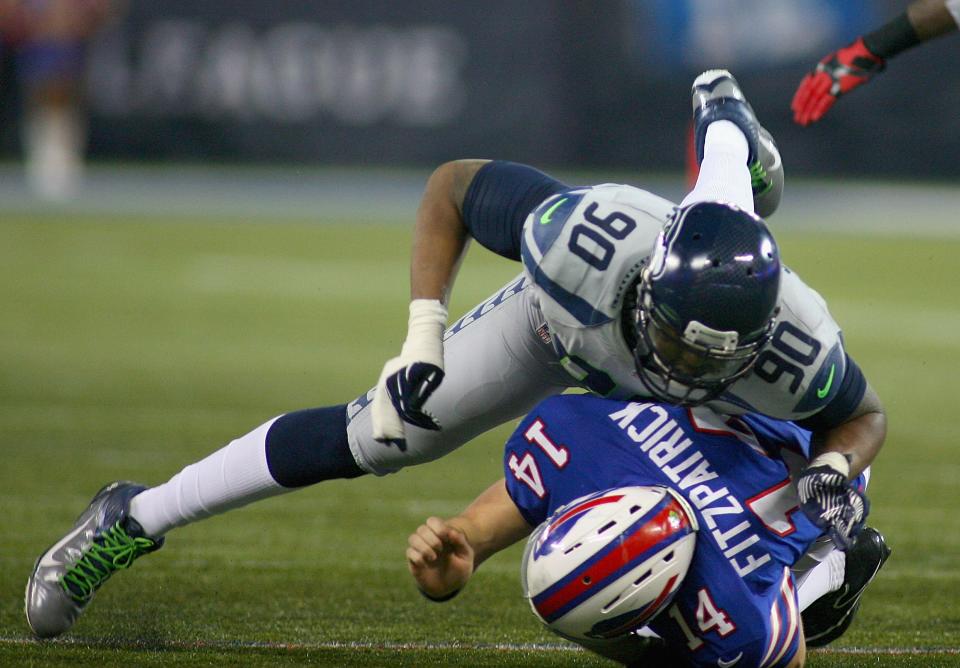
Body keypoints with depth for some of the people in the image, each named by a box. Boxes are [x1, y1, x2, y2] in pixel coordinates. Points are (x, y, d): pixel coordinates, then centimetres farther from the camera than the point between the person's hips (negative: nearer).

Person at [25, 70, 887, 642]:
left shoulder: (795, 345, -46)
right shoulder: (587, 239, -49)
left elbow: (863, 415, -22)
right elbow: (453, 183, -30)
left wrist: (836, 473, -43)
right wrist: (423, 336, -36)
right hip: (563, 320, -1)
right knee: (377, 434, -2)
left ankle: (722, 120, 73)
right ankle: (133, 521, 17)